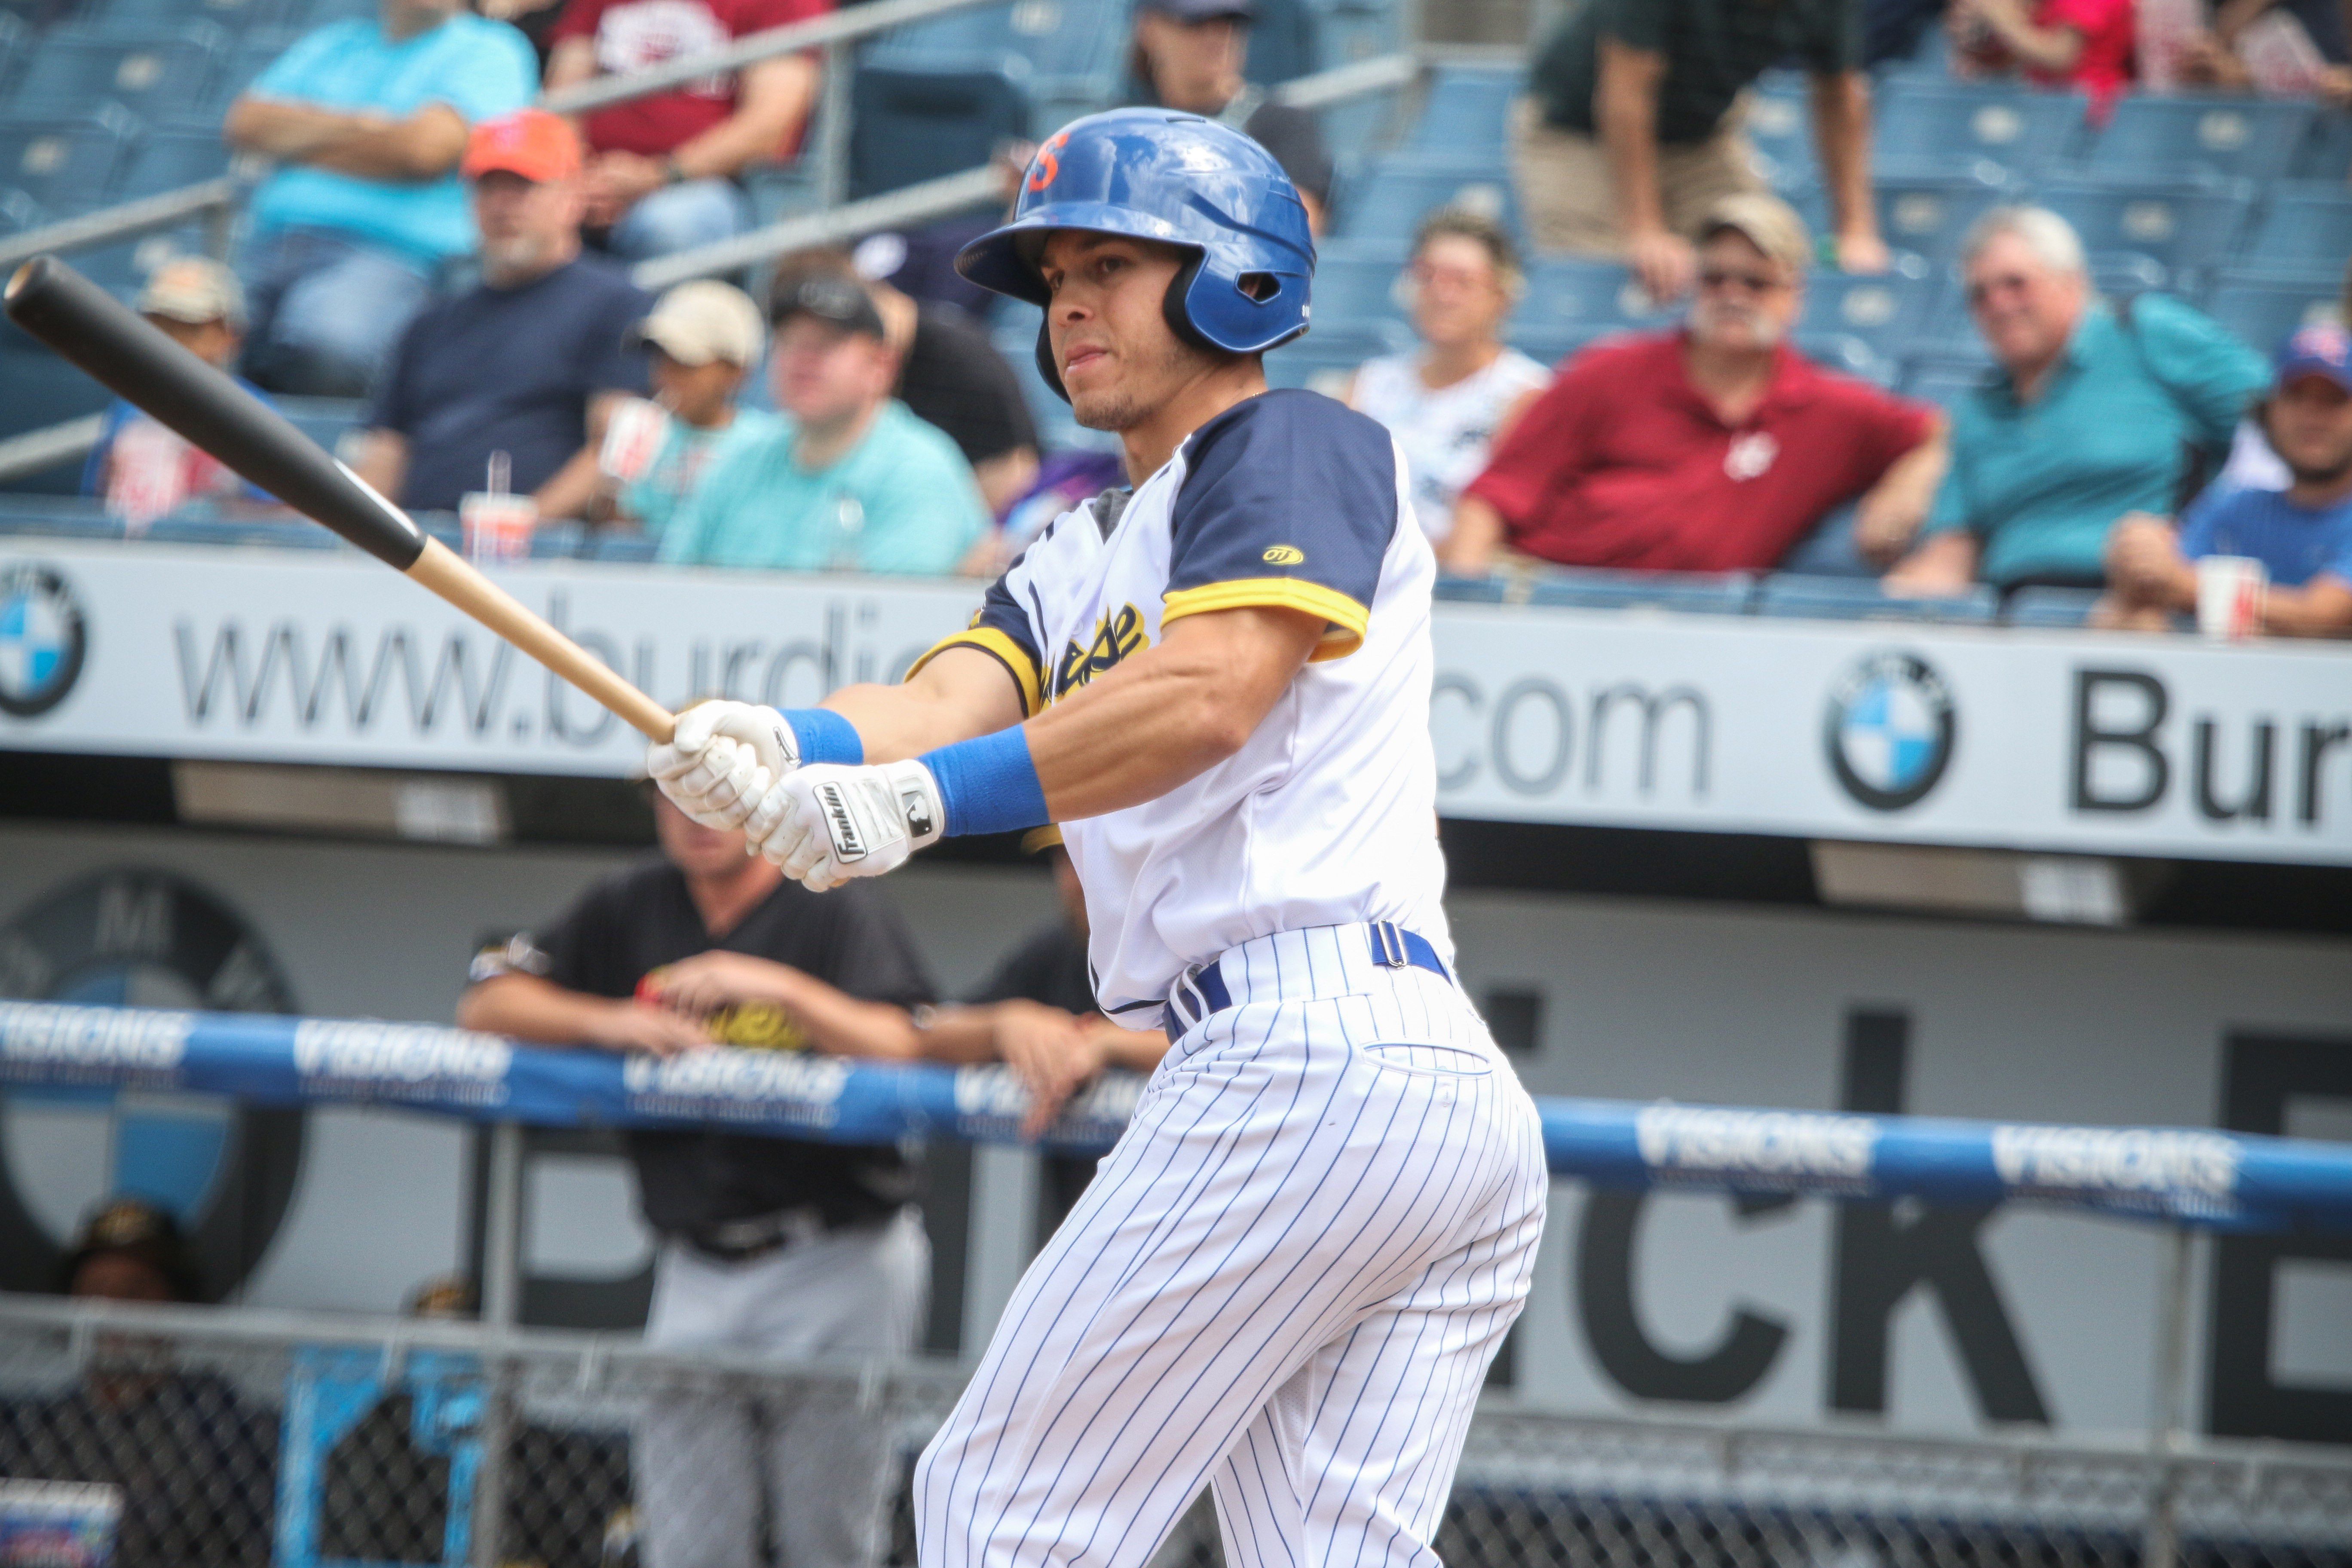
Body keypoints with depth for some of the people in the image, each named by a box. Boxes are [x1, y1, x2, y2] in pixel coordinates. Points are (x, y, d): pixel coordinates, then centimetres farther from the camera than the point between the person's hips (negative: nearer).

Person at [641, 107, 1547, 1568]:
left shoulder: (1298, 444, 2)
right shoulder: (1079, 560, 28)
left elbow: (1208, 694, -17)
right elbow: (947, 700, 7)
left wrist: (923, 799, -27)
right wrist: (783, 748, -15)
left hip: (1307, 1052, -9)